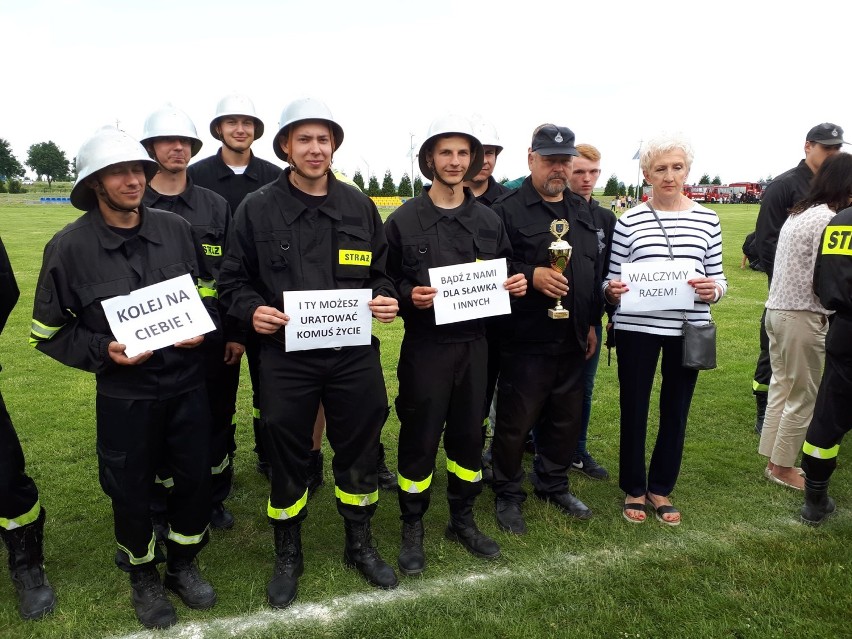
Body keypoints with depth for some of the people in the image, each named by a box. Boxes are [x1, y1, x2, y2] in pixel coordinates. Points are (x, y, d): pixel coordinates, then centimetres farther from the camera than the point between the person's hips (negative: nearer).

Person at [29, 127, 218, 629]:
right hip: (125, 393, -2)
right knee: (132, 490, 12)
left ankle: (183, 564, 39)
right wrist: (103, 351, -17)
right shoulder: (70, 246, -10)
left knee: (196, 477, 12)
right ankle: (144, 576, 39)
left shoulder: (177, 228, -3)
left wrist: (203, 328, -8)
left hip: (188, 382, 3)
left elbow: (208, 293, 11)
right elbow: (49, 331, -2)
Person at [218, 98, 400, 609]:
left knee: (359, 453, 14)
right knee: (287, 461, 11)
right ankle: (288, 556, 34)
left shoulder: (360, 206, 6)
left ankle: (361, 545, 38)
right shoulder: (257, 208, 0)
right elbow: (234, 280, 4)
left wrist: (386, 299, -8)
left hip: (354, 355, 2)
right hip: (286, 356, -2)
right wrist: (252, 309, -16)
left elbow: (380, 272, 13)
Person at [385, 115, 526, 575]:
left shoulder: (488, 221, 8)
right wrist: (408, 295, -21)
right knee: (420, 438, 4)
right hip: (425, 345, -4)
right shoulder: (403, 219, -3)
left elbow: (505, 274, 15)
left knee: (469, 433, 13)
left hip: (474, 343, 4)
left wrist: (515, 286, -6)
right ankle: (412, 527, 24)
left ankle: (462, 520, 33)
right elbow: (384, 279, -2)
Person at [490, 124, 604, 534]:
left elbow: (595, 269, 19)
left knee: (567, 417, 17)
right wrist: (531, 276, -26)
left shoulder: (582, 210, 14)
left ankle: (553, 485, 36)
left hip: (572, 339, 7)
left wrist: (591, 321, 16)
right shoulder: (508, 209, -9)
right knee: (515, 422, 3)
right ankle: (507, 495, 22)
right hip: (525, 339, -7)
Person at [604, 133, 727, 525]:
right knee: (634, 410, 7)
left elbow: (718, 279, 7)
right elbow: (613, 281, 0)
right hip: (637, 329, -2)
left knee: (675, 410, 12)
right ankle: (634, 489, 26)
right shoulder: (629, 221, -2)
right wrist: (612, 290, -22)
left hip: (688, 330, 2)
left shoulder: (707, 220, 4)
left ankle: (661, 489, 31)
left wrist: (713, 289, -15)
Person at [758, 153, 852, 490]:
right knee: (803, 397, 5)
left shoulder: (798, 213, 13)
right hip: (802, 317, -9)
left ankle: (774, 460, 26)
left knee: (781, 389, 16)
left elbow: (801, 269, 10)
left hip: (777, 310, 9)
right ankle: (782, 467, 16)